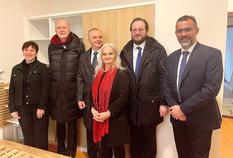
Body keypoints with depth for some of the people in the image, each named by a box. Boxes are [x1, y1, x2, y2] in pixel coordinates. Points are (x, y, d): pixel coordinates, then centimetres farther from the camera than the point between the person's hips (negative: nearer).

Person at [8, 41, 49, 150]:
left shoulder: (42, 68, -5)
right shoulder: (16, 69, 8)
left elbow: (45, 89, -11)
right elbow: (12, 91, 8)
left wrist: (41, 107, -15)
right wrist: (12, 109, 2)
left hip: (39, 108, -3)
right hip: (22, 109, 4)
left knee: (40, 137, 7)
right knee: (27, 137, 13)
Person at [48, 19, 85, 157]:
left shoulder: (78, 45, -4)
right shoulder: (52, 47, 6)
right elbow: (51, 68, 13)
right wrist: (52, 86, 9)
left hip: (72, 91, -3)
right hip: (56, 91, 3)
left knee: (72, 122, 8)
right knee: (59, 121, 16)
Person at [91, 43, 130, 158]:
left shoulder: (122, 73, -9)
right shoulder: (98, 73, 10)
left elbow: (123, 97, -16)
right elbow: (94, 93, 11)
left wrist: (109, 113, -20)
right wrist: (93, 109, -5)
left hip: (116, 119, -5)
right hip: (100, 119, 5)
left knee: (118, 148, 11)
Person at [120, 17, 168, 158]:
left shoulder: (158, 50, -7)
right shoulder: (125, 51, 4)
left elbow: (164, 77, -8)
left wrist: (163, 102, -10)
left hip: (150, 104, -2)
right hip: (131, 105, 3)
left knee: (149, 140, 16)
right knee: (134, 139, 18)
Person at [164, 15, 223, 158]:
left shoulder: (212, 54, -11)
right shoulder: (172, 57, 7)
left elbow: (211, 88, -19)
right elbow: (167, 85, 6)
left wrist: (184, 109, -18)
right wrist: (173, 107, -10)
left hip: (200, 119, -4)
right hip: (178, 117, 5)